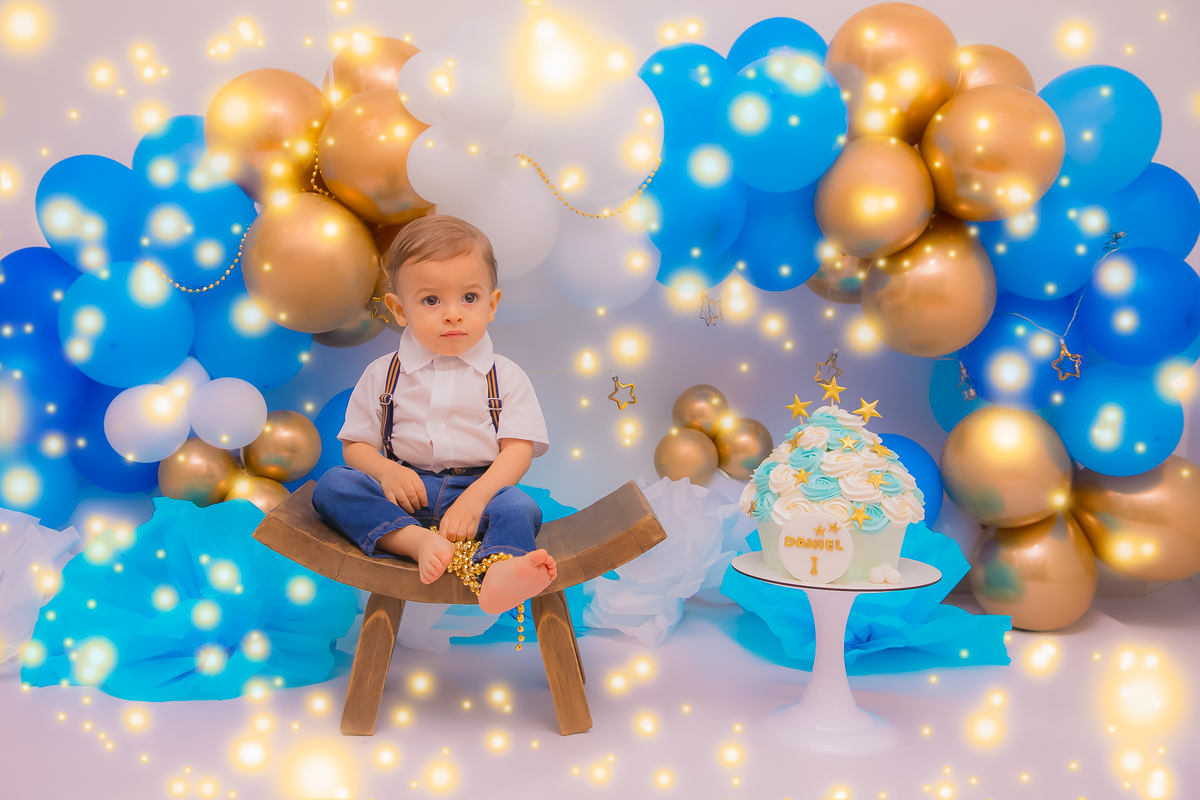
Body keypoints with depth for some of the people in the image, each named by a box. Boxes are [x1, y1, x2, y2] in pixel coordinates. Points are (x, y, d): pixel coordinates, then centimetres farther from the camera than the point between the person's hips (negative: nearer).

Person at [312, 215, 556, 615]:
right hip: (405, 491, 2)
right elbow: (355, 445, 10)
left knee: (519, 507, -33)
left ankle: (498, 569, -63)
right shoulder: (382, 375, 9)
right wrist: (386, 471, -14)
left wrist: (475, 497, -22)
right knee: (333, 484, -22)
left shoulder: (506, 376, 5)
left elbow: (518, 449, -4)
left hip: (480, 488, -2)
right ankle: (416, 541, -39)